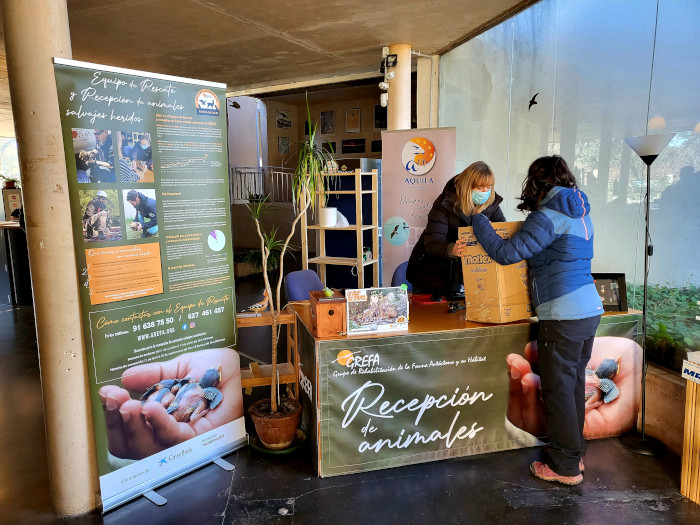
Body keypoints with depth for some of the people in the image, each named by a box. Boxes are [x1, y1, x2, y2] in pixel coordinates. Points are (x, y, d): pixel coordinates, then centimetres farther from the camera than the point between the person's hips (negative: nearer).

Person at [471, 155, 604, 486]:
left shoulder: (549, 216, -14)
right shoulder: (580, 213, 14)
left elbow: (506, 253, -19)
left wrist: (478, 221, -6)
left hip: (563, 316, -9)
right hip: (590, 309, 9)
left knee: (558, 389, 2)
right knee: (574, 383, 18)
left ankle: (565, 467, 14)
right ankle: (574, 453, 32)